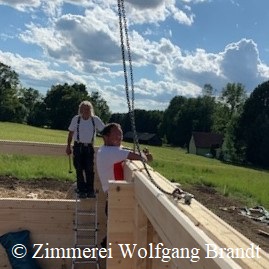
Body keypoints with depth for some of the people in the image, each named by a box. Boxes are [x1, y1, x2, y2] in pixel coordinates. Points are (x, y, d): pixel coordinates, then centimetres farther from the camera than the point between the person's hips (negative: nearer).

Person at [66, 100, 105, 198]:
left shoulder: (95, 119, -6)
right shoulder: (76, 119, -7)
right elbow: (71, 133, 3)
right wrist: (68, 146, 5)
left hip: (89, 147, 0)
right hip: (78, 147, 0)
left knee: (89, 170, 0)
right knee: (79, 170, 4)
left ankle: (90, 191, 12)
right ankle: (81, 191, 14)